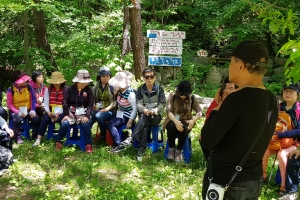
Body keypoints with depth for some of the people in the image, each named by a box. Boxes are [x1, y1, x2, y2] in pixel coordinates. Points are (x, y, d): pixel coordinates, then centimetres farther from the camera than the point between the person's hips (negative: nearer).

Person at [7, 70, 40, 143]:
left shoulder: (28, 86, -7)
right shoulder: (11, 89, -13)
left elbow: (33, 99, -3)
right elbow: (9, 104, -11)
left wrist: (32, 110, -15)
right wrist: (18, 112, -24)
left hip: (27, 109, 2)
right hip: (15, 110, -2)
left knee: (36, 118, -24)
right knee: (17, 119, -34)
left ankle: (35, 136, -5)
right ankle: (18, 138, -16)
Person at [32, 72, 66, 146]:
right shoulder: (48, 90, 7)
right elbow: (46, 104, 2)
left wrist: (58, 114, -21)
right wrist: (49, 112, -17)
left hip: (62, 111, -2)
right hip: (50, 111, 2)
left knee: (61, 119, -34)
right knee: (45, 119, -28)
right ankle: (38, 140, -26)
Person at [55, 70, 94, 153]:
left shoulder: (88, 90, 2)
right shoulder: (69, 89, -1)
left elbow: (90, 105, -3)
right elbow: (65, 102, -3)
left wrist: (87, 116, -17)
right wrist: (65, 114, -15)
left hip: (83, 113, 0)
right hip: (71, 112, 0)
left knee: (85, 124, -31)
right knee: (65, 124, -28)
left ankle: (88, 145, -18)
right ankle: (58, 142, -5)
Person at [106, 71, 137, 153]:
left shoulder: (130, 94, -22)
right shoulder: (120, 91, 0)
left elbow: (135, 108, -21)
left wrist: (130, 121, -21)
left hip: (127, 115, -7)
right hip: (120, 113, 7)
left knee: (110, 125, -18)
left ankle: (119, 145, -12)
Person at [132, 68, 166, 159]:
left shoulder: (159, 89, 1)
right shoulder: (140, 89, 6)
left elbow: (162, 104, -6)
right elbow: (138, 104, -4)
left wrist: (154, 111, -26)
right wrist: (144, 110, -28)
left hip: (156, 116, -1)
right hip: (143, 114, 2)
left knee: (145, 118, -35)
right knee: (145, 123, -34)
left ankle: (132, 139, -40)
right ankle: (142, 147, -37)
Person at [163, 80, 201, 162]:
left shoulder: (192, 98, -2)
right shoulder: (172, 96, -6)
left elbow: (199, 111, -3)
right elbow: (168, 110, -15)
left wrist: (193, 120, -23)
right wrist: (176, 121, -31)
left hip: (185, 121, 0)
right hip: (173, 120, 0)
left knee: (183, 129, -34)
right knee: (171, 126, -34)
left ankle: (179, 150, -10)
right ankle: (171, 148, -10)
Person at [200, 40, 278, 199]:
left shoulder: (237, 99, -23)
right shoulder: (272, 101, 2)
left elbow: (206, 141, -21)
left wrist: (216, 111, -7)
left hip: (224, 182, -7)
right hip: (255, 180, 8)